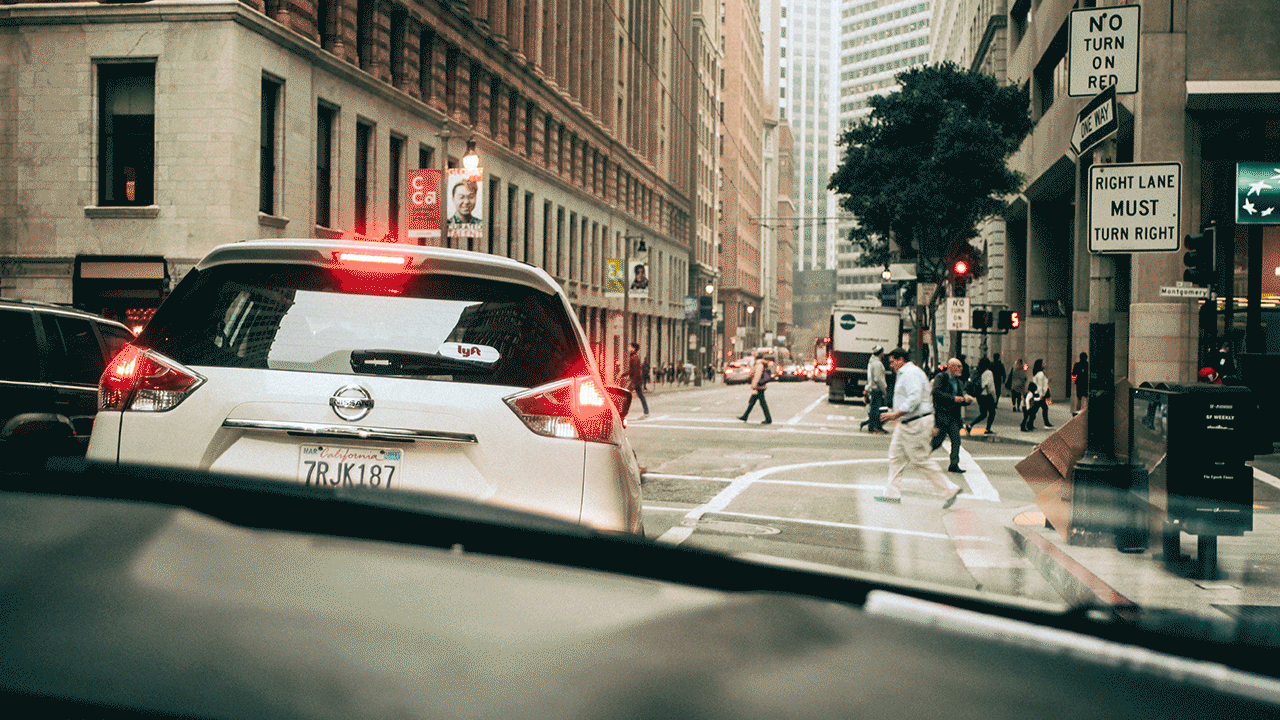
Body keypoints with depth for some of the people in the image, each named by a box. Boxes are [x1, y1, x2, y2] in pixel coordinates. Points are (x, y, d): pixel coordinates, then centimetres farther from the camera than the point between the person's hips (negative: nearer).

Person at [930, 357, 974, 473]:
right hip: (941, 414, -6)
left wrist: (967, 399, -5)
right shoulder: (940, 377, -5)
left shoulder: (958, 382, 17)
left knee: (956, 440, -3)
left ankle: (954, 465, 1)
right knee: (938, 440, -4)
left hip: (954, 416, 7)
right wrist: (953, 398, -23)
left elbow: (961, 400, 19)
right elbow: (936, 392, -21)